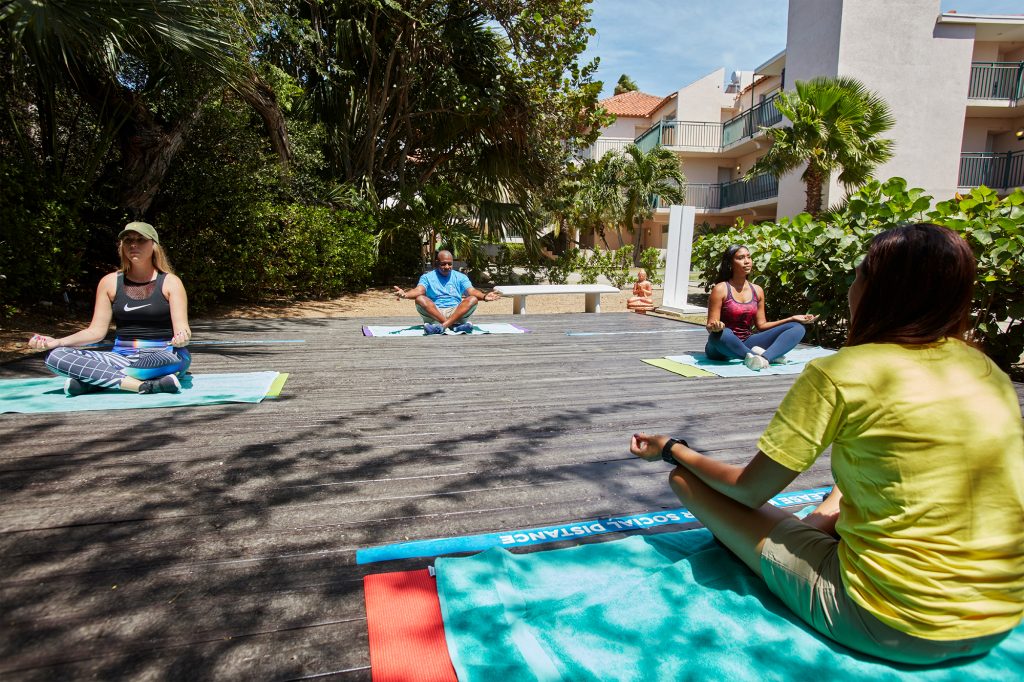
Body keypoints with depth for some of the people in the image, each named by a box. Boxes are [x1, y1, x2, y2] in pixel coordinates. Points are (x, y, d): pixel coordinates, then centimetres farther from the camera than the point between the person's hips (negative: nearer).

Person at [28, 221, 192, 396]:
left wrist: (181, 339, -32)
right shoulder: (110, 282, 8)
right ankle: (145, 385, -31)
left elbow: (181, 329, -9)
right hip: (122, 357, 4)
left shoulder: (170, 282, -1)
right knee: (55, 356, -16)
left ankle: (96, 381, -24)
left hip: (163, 357, -4)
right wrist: (57, 342, -7)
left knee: (178, 358, -39)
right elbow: (97, 331, 8)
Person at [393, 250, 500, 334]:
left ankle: (442, 326, -40)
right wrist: (405, 294, -32)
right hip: (433, 314, -1)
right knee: (420, 299, -27)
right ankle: (454, 325, -38)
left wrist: (484, 296, -26)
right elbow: (419, 290, -8)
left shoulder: (460, 277, 13)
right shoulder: (427, 277, 10)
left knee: (473, 299, -24)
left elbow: (472, 291, -2)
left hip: (456, 313, 1)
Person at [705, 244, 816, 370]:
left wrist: (792, 318, 3)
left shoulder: (757, 290, 9)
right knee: (722, 333, -41)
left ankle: (764, 357, -35)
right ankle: (766, 356, -24)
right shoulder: (721, 289, -7)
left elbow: (761, 325, 11)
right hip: (724, 347, -6)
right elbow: (710, 327, -10)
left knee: (797, 328, -7)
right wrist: (716, 326, -34)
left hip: (747, 344, 6)